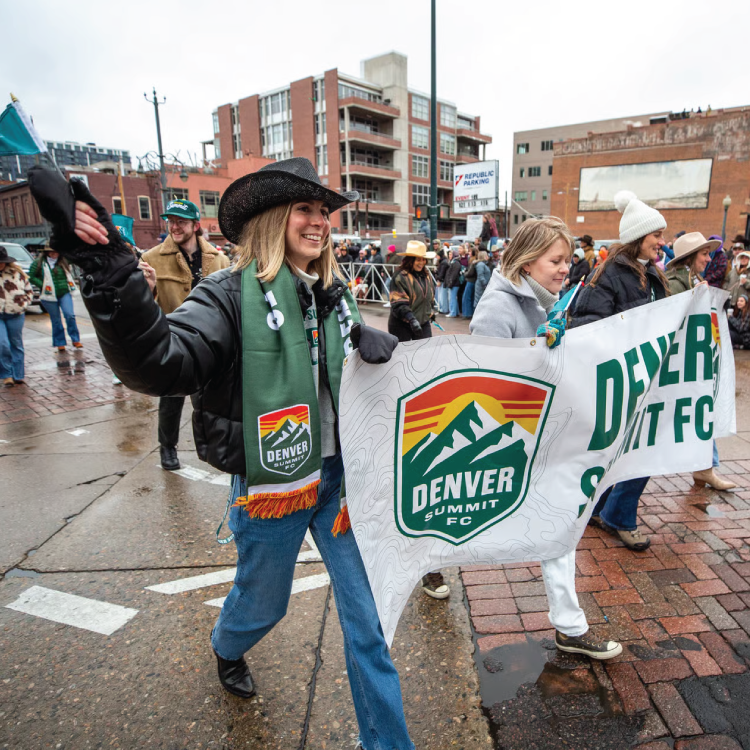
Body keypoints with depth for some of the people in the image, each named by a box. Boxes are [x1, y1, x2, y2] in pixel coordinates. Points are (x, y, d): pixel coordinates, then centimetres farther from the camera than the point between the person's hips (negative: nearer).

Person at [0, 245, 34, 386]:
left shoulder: (16, 272, 3)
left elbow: (29, 290, 11)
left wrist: (24, 304, -1)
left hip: (15, 315, 2)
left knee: (16, 345, 8)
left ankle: (18, 376, 17)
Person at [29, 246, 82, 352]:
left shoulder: (63, 261, 9)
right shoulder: (39, 262, 1)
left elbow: (68, 274, 20)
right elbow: (31, 277, 0)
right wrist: (43, 285, -8)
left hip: (65, 293, 1)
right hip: (49, 295, -1)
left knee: (70, 315, -13)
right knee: (56, 320, 5)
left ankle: (75, 340, -2)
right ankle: (60, 343, 15)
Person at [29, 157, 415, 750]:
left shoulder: (335, 295, 4)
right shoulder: (232, 296, -14)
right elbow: (161, 362, -30)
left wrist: (374, 344, -11)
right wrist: (109, 272, -43)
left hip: (337, 475, 4)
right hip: (272, 481, -3)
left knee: (369, 616, 11)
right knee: (264, 601, 23)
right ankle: (228, 649, 63)